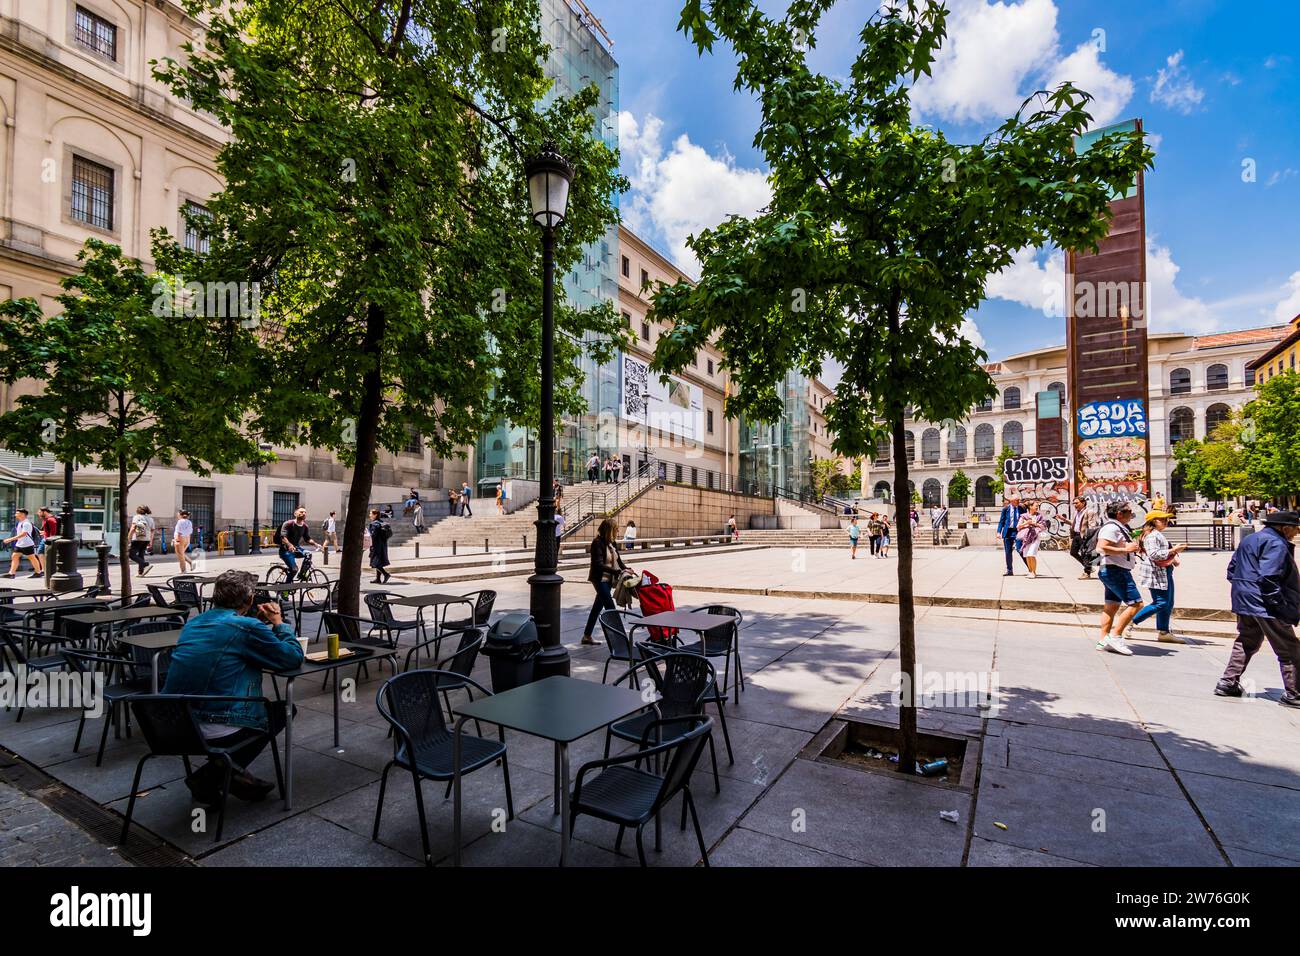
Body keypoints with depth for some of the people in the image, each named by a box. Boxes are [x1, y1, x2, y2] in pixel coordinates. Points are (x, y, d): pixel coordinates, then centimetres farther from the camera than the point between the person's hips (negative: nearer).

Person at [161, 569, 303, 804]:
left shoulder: (193, 623, 10)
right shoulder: (247, 627, -13)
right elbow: (294, 658, -6)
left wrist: (261, 624, 20)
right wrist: (278, 624, 8)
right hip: (214, 731, -8)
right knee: (282, 709, 15)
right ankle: (211, 776, 7)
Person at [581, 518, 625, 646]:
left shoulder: (611, 542, 7)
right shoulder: (597, 543, -17)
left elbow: (618, 560, 11)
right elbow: (599, 564, -23)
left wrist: (625, 569, -8)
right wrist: (617, 571, -29)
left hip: (608, 580, 8)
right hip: (600, 579, -8)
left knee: (597, 607, 16)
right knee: (610, 608, -9)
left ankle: (587, 636, 27)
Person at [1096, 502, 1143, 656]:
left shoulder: (1120, 527, 19)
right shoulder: (1112, 527, -15)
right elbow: (1102, 547, -26)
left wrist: (1134, 548, 14)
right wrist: (1126, 549, -21)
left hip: (1116, 572, 11)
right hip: (1115, 570, -11)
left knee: (1112, 606, 9)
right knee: (1136, 603, -10)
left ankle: (1104, 641, 11)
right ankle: (1115, 637, -7)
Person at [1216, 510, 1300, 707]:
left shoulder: (1249, 539, 15)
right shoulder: (1276, 544, -15)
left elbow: (1232, 567, 19)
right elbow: (1268, 578, -23)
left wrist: (1241, 588, 18)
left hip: (1244, 602, 9)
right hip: (1265, 606, -9)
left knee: (1245, 643, 18)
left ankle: (1227, 683, 19)